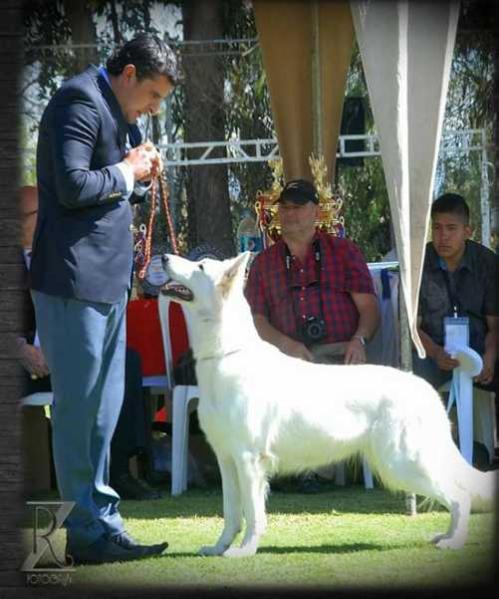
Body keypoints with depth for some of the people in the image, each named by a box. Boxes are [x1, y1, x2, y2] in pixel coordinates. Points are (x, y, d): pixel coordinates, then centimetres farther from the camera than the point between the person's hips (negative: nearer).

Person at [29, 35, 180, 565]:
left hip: (106, 281, 10)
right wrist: (126, 174, -9)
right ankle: (87, 531, -2)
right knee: (78, 407, -6)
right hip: (74, 279, -10)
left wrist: (139, 172, 9)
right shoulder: (80, 100, -11)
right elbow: (73, 187, -21)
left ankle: (102, 522, 18)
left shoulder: (116, 113, 19)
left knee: (103, 409, 12)